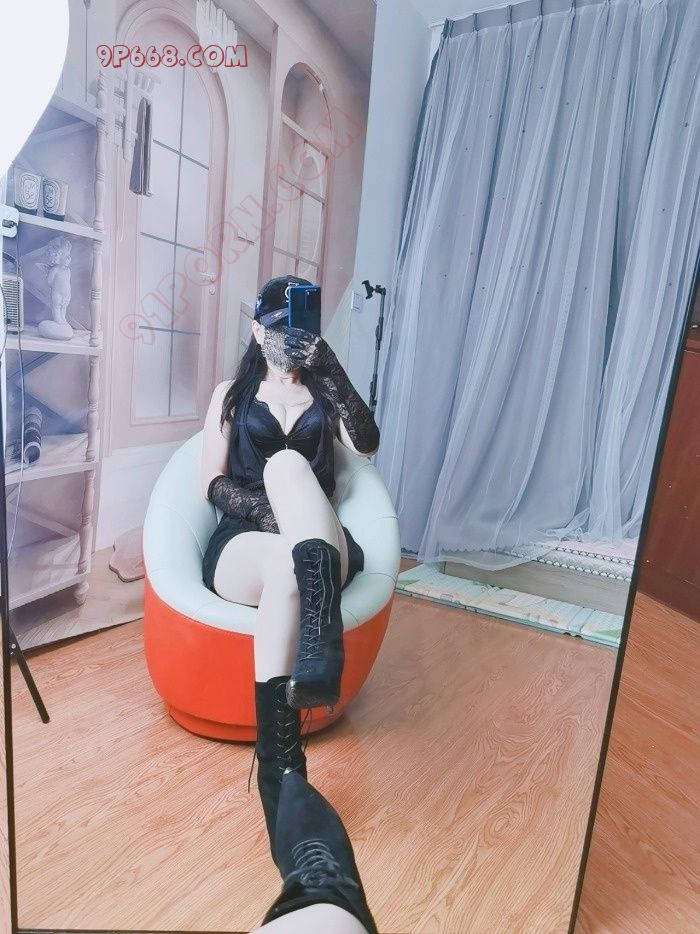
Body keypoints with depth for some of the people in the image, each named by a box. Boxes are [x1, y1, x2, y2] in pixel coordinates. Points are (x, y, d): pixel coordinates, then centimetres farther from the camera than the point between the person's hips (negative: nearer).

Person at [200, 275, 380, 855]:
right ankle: (281, 771, -40)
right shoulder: (232, 394, 19)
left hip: (318, 551, 1)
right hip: (242, 546, 0)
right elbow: (214, 484, 6)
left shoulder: (325, 396, 20)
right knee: (285, 562, -39)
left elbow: (367, 445, -2)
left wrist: (329, 369, -10)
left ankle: (321, 641, -51)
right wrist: (267, 511, -14)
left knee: (287, 462, -32)